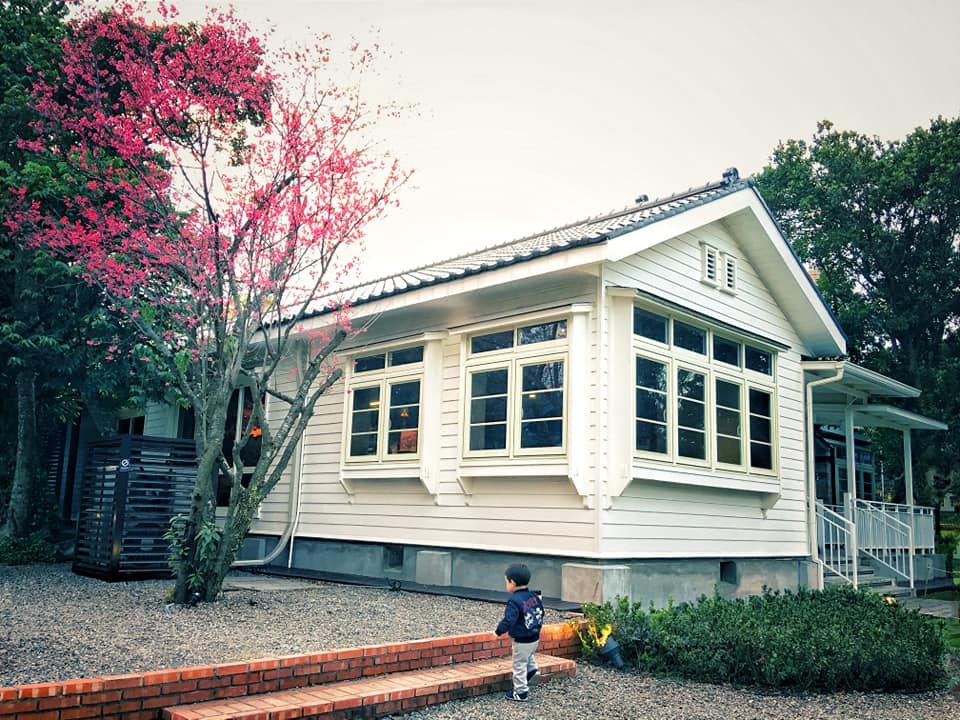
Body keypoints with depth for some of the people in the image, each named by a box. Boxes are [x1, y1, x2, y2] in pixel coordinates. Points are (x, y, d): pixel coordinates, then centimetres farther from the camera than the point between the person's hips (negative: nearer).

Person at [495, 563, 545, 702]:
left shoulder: (514, 601, -24)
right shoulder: (534, 596, 1)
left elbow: (508, 620, -27)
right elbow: (541, 613, 12)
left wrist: (499, 631, -12)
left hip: (522, 641, -8)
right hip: (535, 638, 8)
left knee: (519, 665, 7)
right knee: (528, 656, 36)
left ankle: (521, 693, 15)